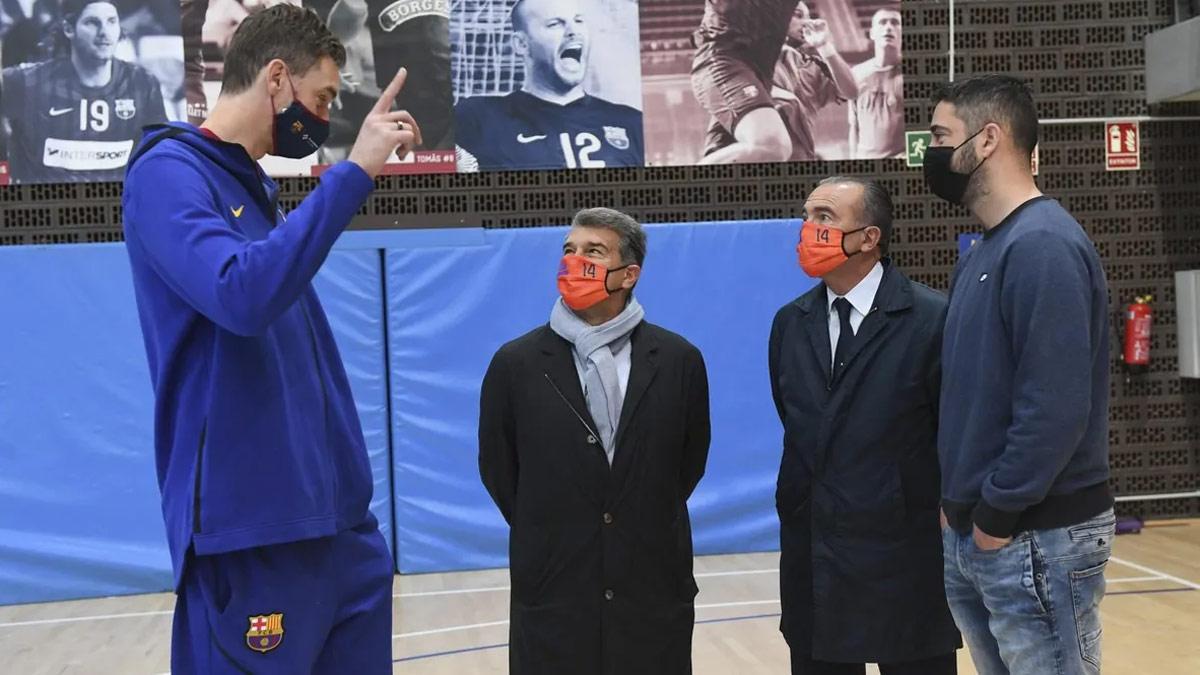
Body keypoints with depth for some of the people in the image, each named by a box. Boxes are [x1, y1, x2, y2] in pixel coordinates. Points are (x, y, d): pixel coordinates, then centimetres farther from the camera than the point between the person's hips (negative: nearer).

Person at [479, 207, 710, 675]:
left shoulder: (678, 360, 0)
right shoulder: (515, 363, -2)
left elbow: (691, 459, 10)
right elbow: (497, 469, 6)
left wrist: (646, 529, 11)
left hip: (655, 590, 1)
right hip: (552, 592, -1)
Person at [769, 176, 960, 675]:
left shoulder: (933, 318, -11)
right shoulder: (789, 324, 8)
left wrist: (949, 525, -5)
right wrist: (796, 513, 13)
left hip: (903, 559, -5)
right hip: (811, 562, 5)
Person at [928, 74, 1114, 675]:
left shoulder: (1043, 246, -18)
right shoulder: (982, 251, 11)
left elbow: (1056, 407, -24)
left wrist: (997, 514, -16)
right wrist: (958, 502, 9)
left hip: (1036, 540, -9)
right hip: (972, 532, 9)